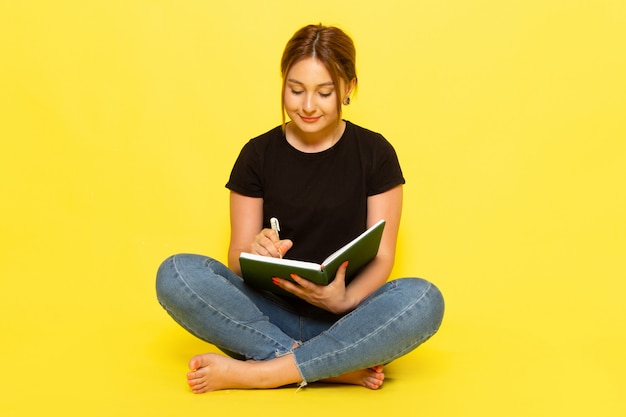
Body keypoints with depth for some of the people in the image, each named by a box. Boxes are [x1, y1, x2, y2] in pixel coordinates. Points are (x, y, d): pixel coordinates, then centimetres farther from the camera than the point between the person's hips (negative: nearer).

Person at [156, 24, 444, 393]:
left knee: (423, 299, -32)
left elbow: (381, 256, -1)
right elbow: (238, 255, 4)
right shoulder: (259, 154, 4)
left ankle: (255, 372, -28)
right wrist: (255, 255, -22)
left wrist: (345, 301, -23)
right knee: (177, 273, -25)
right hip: (268, 315, 1)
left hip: (343, 321, -1)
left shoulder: (375, 153, 2)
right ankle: (337, 369, -27)